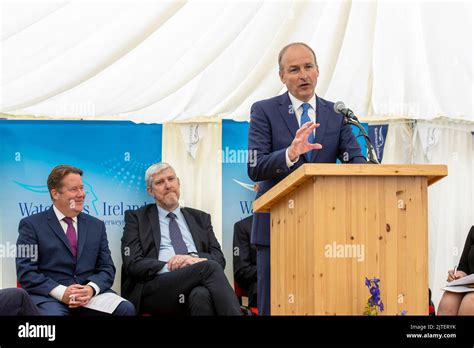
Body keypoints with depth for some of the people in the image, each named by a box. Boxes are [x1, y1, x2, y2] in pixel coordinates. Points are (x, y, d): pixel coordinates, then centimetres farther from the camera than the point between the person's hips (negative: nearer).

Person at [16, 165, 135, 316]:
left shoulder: (96, 225, 18)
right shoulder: (31, 225, 5)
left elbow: (107, 268, 12)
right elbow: (26, 272, -3)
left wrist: (91, 289, -11)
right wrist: (61, 292, -17)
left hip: (91, 294, 4)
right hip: (49, 297, -4)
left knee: (126, 309, -24)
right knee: (53, 313, -37)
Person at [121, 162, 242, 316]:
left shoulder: (200, 218, 26)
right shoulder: (136, 218, 16)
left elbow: (219, 258, 15)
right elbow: (133, 263, 3)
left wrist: (194, 258, -8)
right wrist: (169, 268, -14)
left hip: (195, 286, 3)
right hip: (155, 290, -2)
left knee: (202, 295, -39)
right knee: (209, 267, -32)